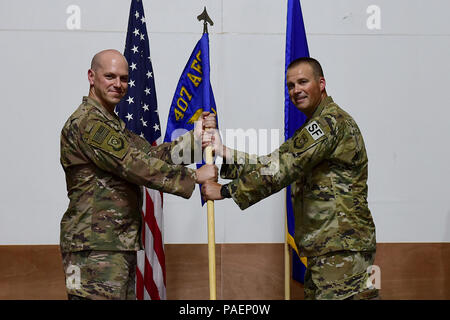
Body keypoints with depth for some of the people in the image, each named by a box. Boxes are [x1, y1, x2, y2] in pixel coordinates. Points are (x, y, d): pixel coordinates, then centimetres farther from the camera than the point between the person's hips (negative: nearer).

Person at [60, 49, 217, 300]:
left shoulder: (112, 124, 22)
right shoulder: (87, 122, -12)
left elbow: (152, 154, 14)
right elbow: (135, 165, -19)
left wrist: (196, 137, 3)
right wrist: (194, 177, -15)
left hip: (120, 245, 10)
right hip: (95, 247, -10)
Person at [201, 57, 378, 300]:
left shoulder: (331, 121, -13)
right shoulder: (315, 128, 21)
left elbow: (282, 168, -20)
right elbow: (274, 166, 16)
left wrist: (225, 191, -15)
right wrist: (225, 152, 8)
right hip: (325, 248, 10)